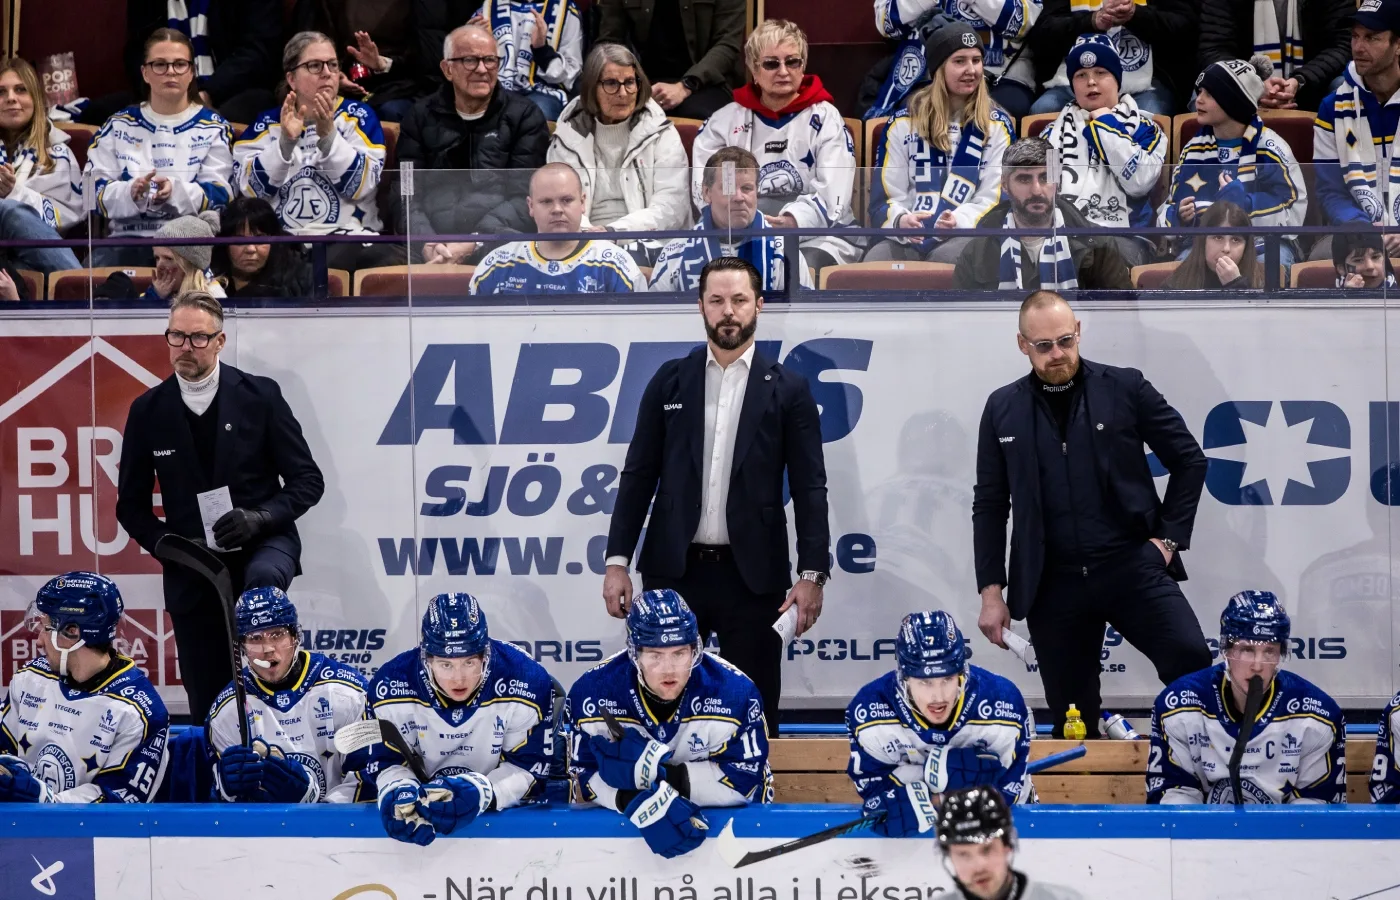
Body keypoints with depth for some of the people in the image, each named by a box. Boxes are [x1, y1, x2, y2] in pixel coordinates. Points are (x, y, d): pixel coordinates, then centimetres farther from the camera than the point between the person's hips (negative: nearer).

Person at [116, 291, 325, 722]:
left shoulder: (260, 395, -3)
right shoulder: (149, 410, 2)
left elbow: (307, 480, -2)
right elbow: (132, 504, 10)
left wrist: (259, 518, -19)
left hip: (262, 545, -2)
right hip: (191, 570, 2)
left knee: (264, 578, -40)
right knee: (207, 706, 3)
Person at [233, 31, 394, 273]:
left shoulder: (357, 116, 11)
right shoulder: (267, 123, 14)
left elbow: (362, 185, -3)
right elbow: (250, 189, -1)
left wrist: (328, 135, -15)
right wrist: (285, 141, -13)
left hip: (346, 236, 1)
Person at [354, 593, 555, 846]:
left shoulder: (528, 682, -22)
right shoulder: (392, 685, -18)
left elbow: (530, 765, -16)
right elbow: (384, 761, -8)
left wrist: (482, 793, -35)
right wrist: (398, 794, -32)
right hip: (426, 804, 3)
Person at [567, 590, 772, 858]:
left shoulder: (735, 693, -22)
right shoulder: (592, 692, -19)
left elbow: (749, 780, -21)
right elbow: (583, 779, -14)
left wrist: (662, 773, -29)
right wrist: (636, 803, -35)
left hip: (723, 822, 1)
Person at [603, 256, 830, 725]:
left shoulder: (788, 388, 3)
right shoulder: (670, 380, 7)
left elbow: (809, 487, 0)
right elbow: (639, 475, 7)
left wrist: (812, 573, -8)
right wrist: (617, 561, 0)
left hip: (752, 574, -1)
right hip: (674, 568, 1)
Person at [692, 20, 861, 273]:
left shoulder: (824, 118, 7)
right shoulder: (725, 120, 14)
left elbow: (834, 195, -5)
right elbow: (705, 189, 5)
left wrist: (794, 221, -25)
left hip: (817, 236, -1)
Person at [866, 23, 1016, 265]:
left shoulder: (997, 126, 10)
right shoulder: (903, 123, 12)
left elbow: (995, 199, 3)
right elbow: (884, 197, 9)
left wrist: (959, 222, -19)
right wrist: (900, 220, -16)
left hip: (966, 238, -1)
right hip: (905, 240, 1)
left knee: (948, 258, -39)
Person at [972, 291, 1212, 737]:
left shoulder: (1124, 388, 2)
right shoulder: (1003, 409, 8)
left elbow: (1189, 460, 8)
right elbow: (989, 505, 12)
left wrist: (1169, 536, 1)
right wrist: (991, 591, 6)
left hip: (1132, 566, -2)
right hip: (1052, 582, 2)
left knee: (1191, 659, -23)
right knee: (1070, 716, 5)